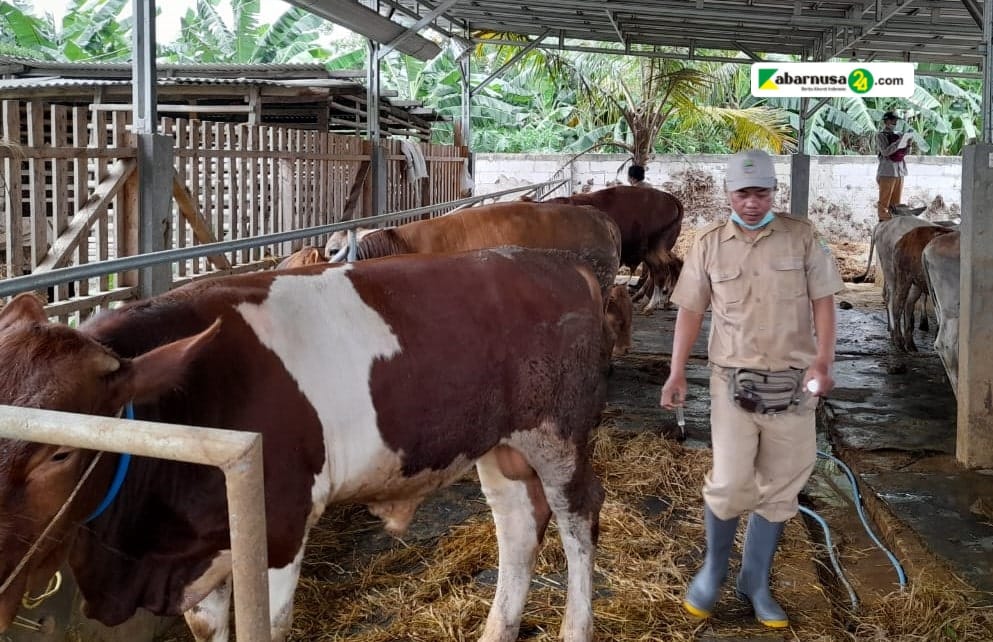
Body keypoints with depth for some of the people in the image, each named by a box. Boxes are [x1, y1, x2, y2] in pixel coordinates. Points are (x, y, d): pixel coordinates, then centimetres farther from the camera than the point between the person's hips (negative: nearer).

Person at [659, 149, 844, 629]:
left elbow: (822, 302, -1)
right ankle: (713, 568, 20)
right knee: (730, 482, -6)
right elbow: (690, 311, 5)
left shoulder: (802, 237, 0)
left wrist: (822, 361, -14)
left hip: (793, 383, 1)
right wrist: (676, 373, -2)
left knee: (779, 487, 8)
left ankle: (755, 582, 24)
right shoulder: (709, 244, 1)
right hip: (734, 382, -1)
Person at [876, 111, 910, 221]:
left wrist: (907, 145, 0)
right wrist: (899, 141, -17)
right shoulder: (880, 135, -2)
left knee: (896, 202, 7)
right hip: (887, 171, -6)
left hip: (900, 170, 6)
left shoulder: (897, 135, 16)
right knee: (884, 201, -5)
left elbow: (903, 153, 20)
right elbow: (885, 152, -14)